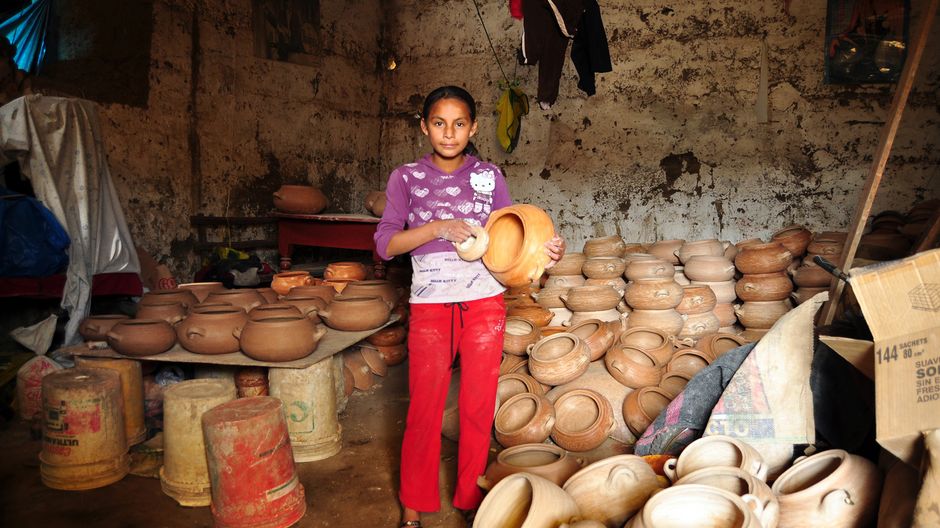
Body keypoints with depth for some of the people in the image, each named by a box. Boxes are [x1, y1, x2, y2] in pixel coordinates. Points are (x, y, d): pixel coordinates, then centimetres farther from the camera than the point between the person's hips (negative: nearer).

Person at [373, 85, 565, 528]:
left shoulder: (489, 176, 7)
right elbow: (385, 243, -5)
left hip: (485, 303, 2)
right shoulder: (406, 177, 4)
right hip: (430, 305, -1)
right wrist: (438, 228, -19)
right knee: (425, 407, 3)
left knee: (479, 405, 8)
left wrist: (546, 250, -17)